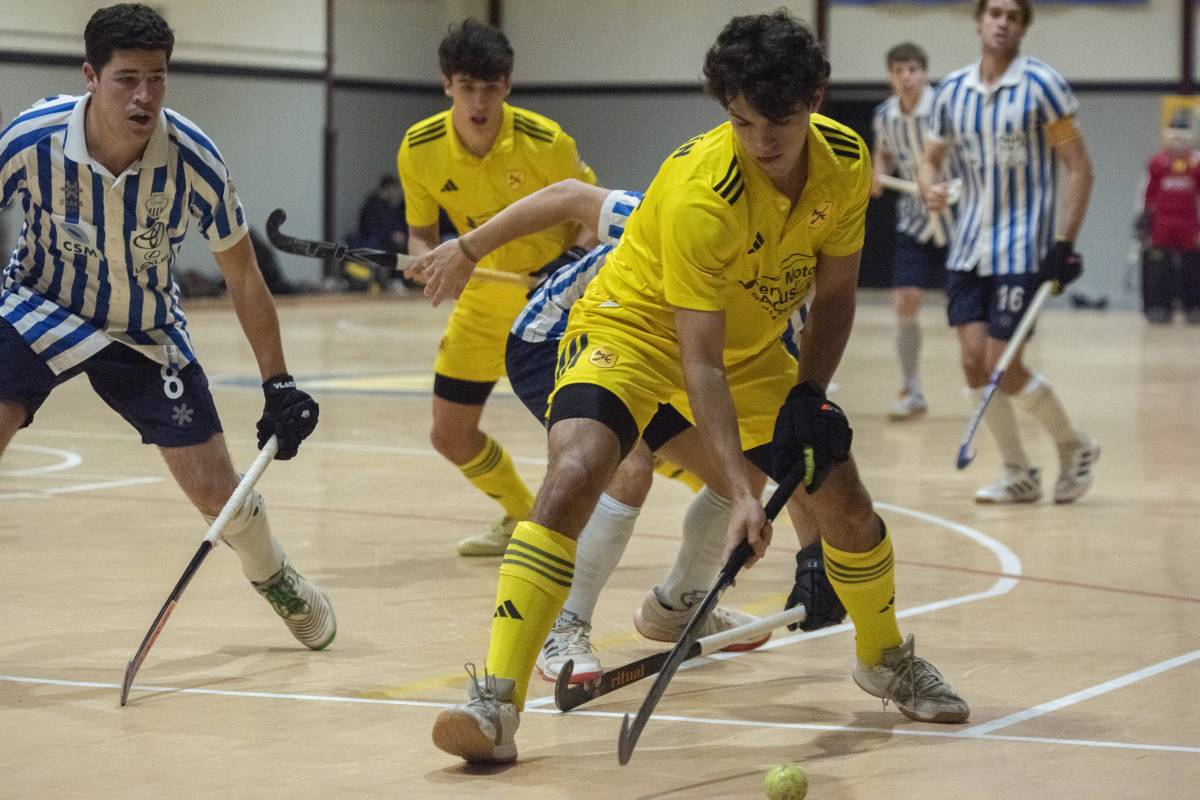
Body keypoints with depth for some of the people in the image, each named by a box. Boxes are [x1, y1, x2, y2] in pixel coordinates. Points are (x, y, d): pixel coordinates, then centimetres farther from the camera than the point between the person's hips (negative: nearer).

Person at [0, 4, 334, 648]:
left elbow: (243, 278, -10)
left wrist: (279, 386, -8)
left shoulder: (193, 160, -24)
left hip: (145, 331, 1)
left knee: (215, 489, 2)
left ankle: (277, 581, 35)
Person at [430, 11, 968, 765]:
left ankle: (886, 658, 34)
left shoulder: (846, 161, -15)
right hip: (635, 327, -6)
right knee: (573, 474, -30)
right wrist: (739, 490, -39)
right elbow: (699, 362, -32)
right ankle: (496, 705, -31)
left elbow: (834, 291, 1)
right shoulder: (701, 194, -33)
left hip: (755, 346, 6)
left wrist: (809, 395, -12)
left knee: (848, 510, 2)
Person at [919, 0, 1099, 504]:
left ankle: (1075, 446, 16)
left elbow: (1079, 167, -8)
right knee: (974, 361, -2)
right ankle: (1019, 475, 13)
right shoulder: (952, 91, 6)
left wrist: (1065, 242, -15)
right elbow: (931, 158, 15)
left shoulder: (1042, 85, -9)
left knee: (1003, 367, -8)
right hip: (968, 249, 5)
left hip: (1024, 250, -5)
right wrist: (930, 189, -10)